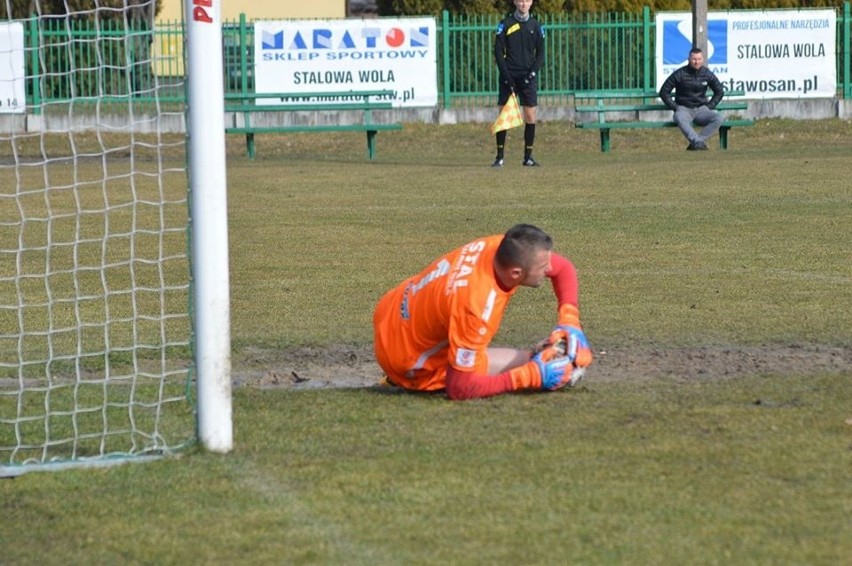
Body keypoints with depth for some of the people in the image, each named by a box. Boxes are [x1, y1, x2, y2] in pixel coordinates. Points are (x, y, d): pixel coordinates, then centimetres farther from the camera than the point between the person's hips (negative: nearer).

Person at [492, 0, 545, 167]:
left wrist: (532, 72, -8)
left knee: (530, 116, -3)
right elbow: (498, 51, -1)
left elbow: (540, 54, 7)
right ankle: (500, 157, 2)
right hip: (509, 75, -1)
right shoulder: (505, 24, 2)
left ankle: (528, 157, 4)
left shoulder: (536, 26, 7)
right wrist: (506, 75, -10)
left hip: (528, 76, 1)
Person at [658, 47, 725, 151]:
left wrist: (709, 106, 6)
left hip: (701, 109, 3)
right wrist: (675, 107, -6)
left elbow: (719, 92, 18)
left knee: (718, 118, -27)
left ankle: (694, 144, -28)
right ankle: (698, 142, -48)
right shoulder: (680, 74, -5)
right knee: (680, 119, -40)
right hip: (684, 109, -3)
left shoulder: (707, 74, 4)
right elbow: (664, 92, 1)